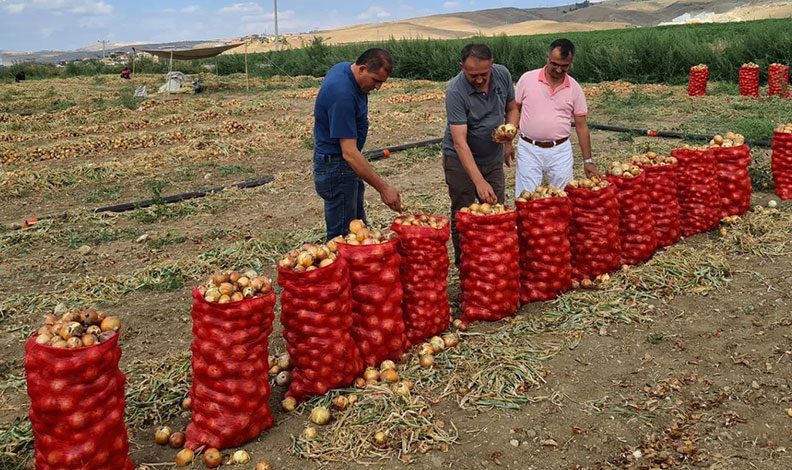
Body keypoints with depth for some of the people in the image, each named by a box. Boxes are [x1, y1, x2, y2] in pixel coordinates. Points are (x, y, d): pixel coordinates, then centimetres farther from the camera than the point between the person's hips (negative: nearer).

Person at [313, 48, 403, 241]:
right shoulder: (342, 94, -30)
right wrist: (383, 187, -32)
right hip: (335, 166, -10)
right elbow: (349, 153, -33)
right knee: (342, 234, -3)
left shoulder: (345, 67, 0)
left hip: (347, 164, 10)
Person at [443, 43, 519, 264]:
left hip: (493, 158, 5)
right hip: (461, 160, -4)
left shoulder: (503, 74, -8)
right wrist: (479, 182, -37)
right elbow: (460, 142, -30)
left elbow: (512, 108, 10)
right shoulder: (455, 91, -25)